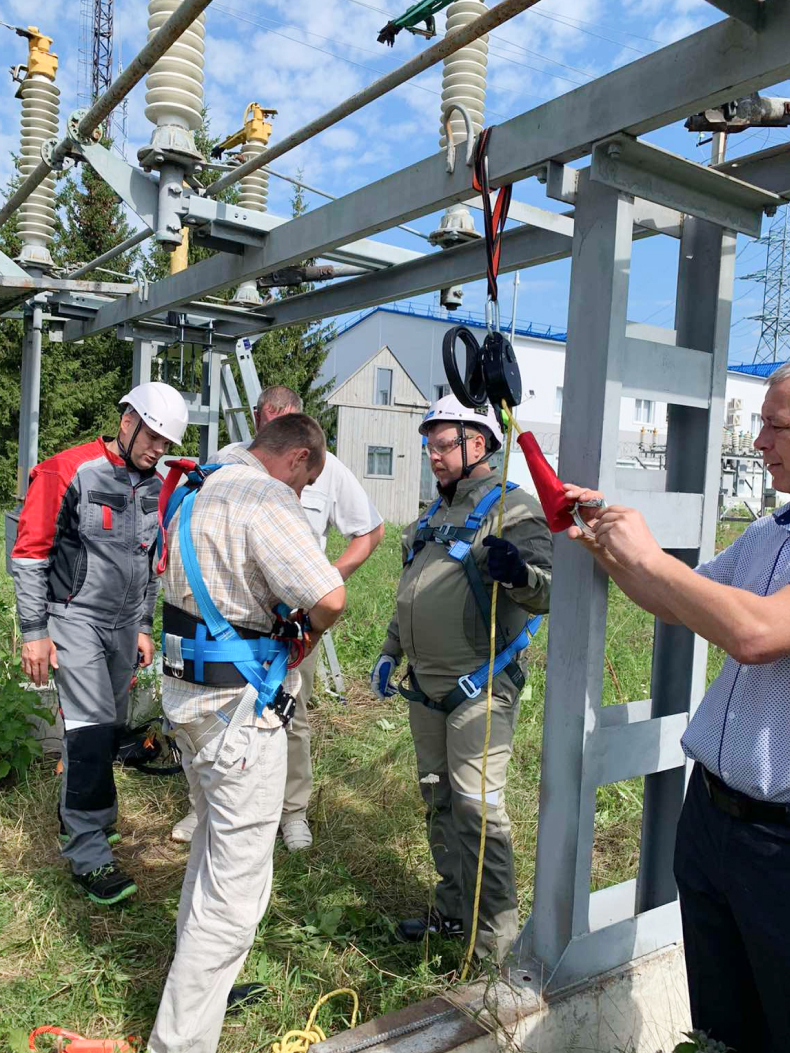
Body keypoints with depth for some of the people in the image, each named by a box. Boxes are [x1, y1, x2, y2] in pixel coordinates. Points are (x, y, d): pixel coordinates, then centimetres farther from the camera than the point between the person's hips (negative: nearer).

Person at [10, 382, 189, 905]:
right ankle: (90, 856, 0)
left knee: (111, 726, 11)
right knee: (92, 727, -10)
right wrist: (34, 631, -11)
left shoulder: (156, 488, 7)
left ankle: (81, 817, 32)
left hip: (124, 623, 7)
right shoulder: (68, 473, -13)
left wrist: (143, 626, 17)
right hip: (75, 620, -6)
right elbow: (30, 553, -11)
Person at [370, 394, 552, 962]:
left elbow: (544, 593, -24)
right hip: (426, 686, 9)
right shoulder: (435, 512, 16)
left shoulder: (514, 506, -11)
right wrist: (390, 653, 22)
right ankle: (455, 910, 34)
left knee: (477, 808, -6)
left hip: (479, 690, -8)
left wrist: (518, 570, -45)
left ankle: (497, 942, 9)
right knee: (440, 802, 17)